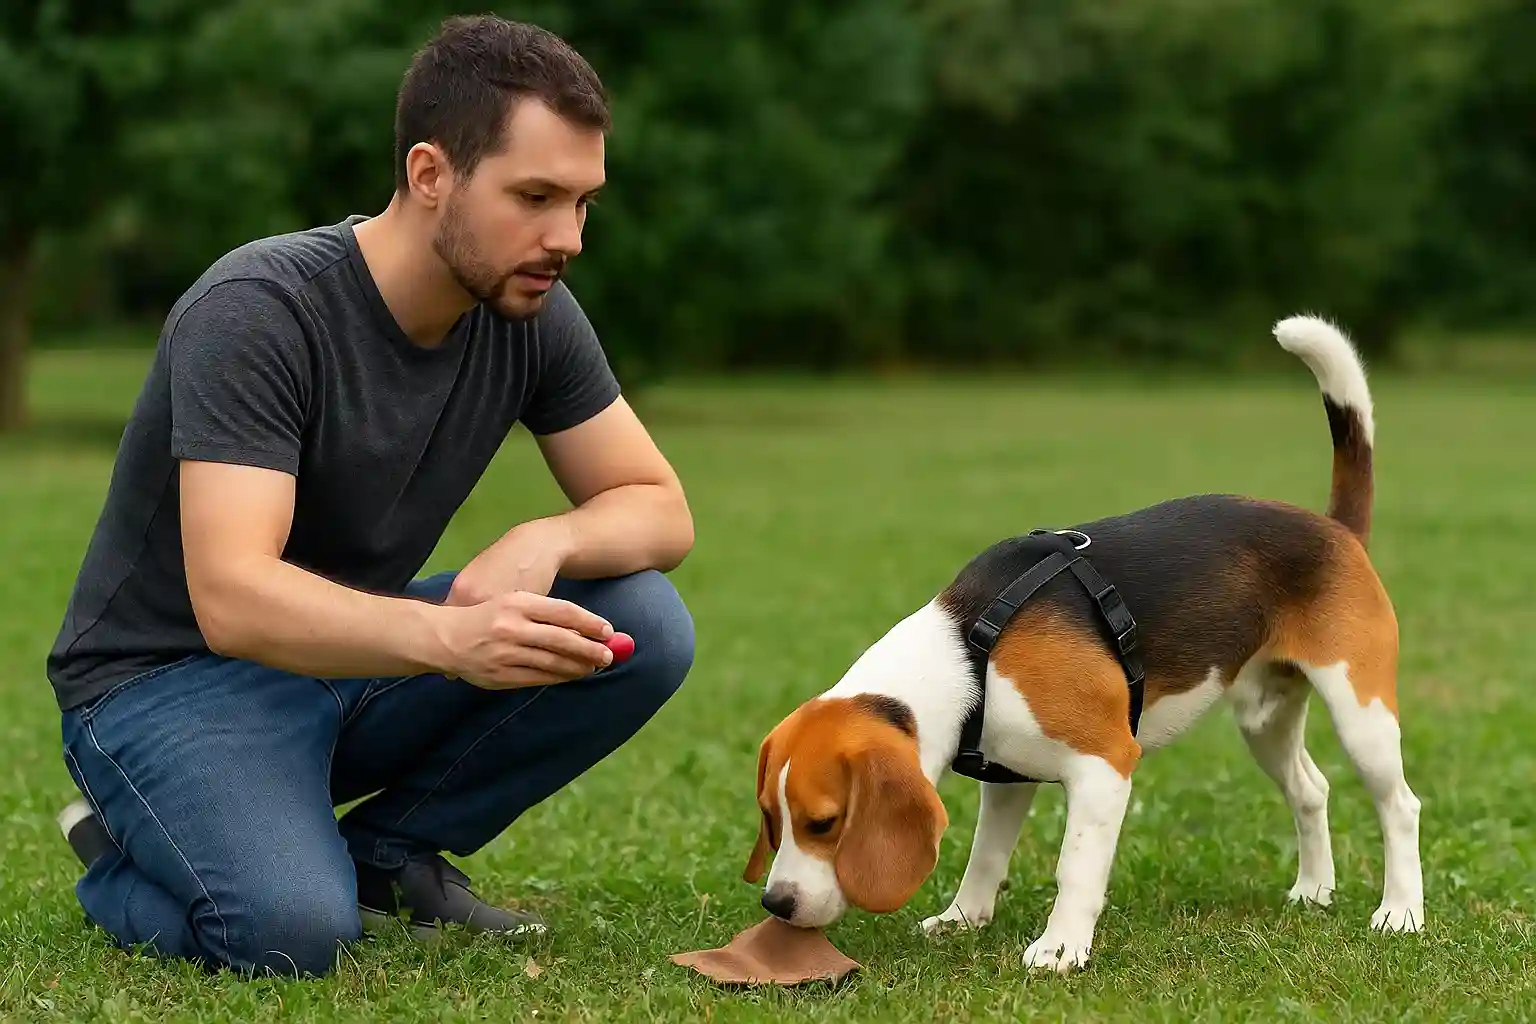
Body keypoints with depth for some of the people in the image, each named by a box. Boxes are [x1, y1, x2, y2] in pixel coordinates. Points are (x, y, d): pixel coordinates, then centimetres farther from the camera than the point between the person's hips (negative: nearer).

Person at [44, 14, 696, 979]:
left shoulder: (532, 314, -7)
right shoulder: (258, 311, -26)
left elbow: (659, 509, -2)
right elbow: (231, 598, -36)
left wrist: (545, 541, -27)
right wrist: (448, 636, -54)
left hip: (359, 655, 6)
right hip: (173, 674, -6)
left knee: (645, 625, -15)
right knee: (293, 929, -33)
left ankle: (383, 853, 2)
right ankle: (132, 869, 2)